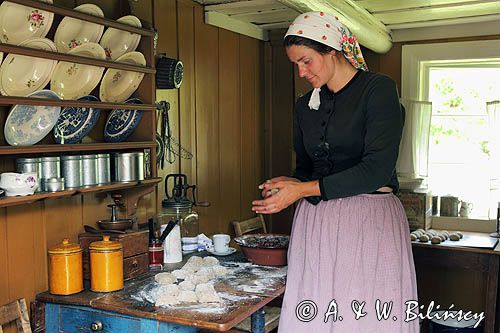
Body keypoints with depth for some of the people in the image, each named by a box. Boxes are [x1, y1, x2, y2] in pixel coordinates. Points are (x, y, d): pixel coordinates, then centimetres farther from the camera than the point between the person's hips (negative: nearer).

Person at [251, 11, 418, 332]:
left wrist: (304, 190, -14)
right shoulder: (305, 106, 15)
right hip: (316, 222, 5)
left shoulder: (379, 89, -4)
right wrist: (289, 185, 1)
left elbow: (377, 168, -13)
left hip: (369, 218, -5)